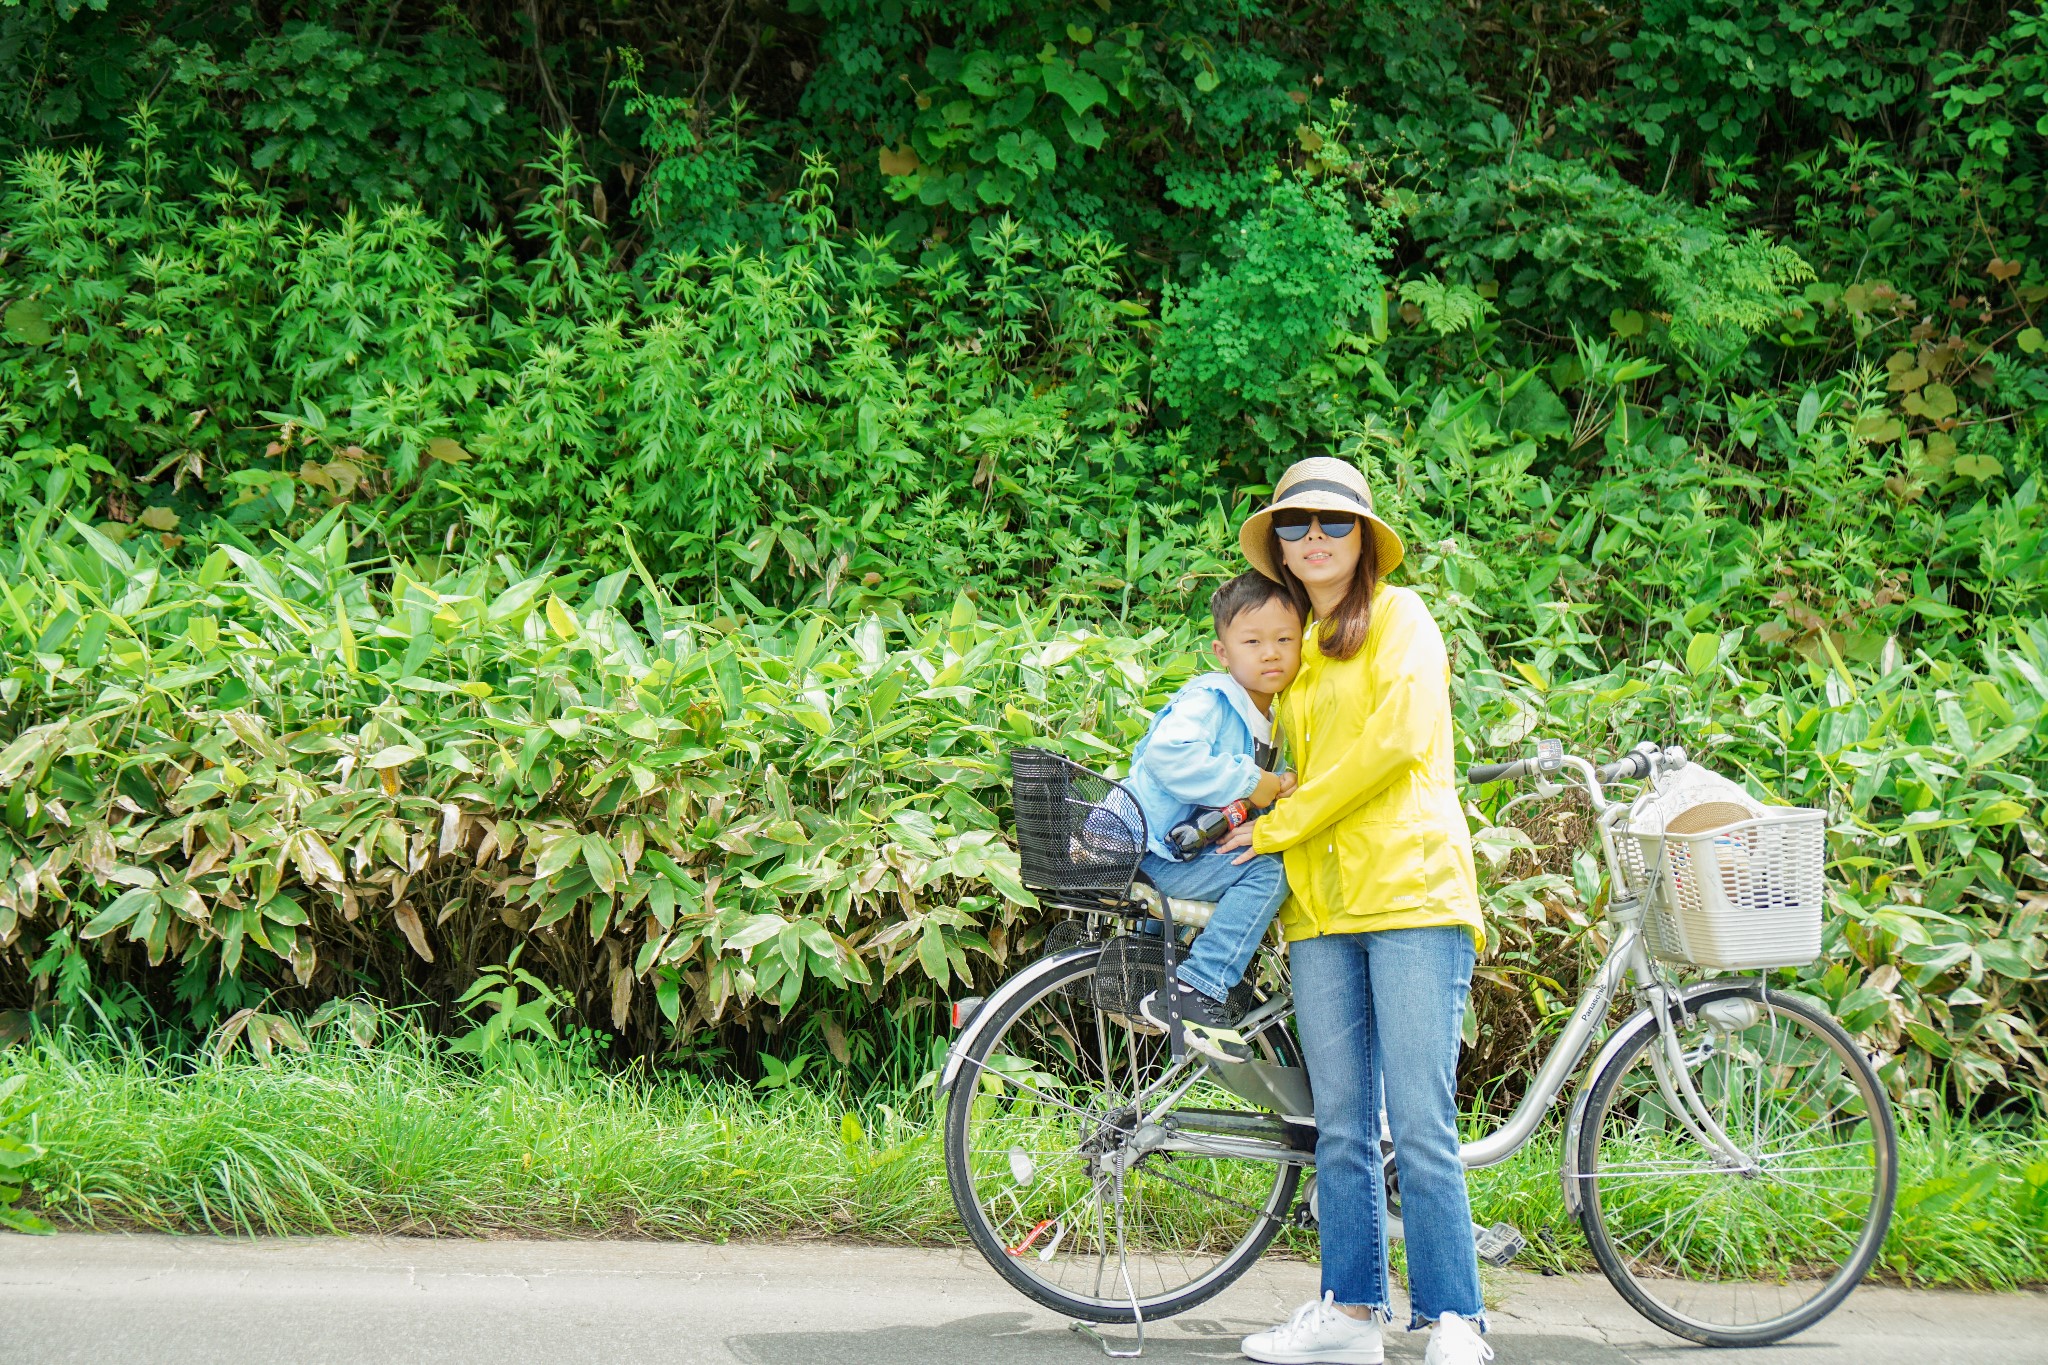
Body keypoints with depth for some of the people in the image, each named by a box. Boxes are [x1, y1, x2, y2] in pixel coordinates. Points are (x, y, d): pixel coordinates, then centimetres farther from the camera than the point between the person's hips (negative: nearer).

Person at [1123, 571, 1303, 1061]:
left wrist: (1279, 790, 5)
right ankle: (1197, 992, -22)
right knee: (1268, 873, -22)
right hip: (1151, 851, -10)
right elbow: (1169, 756, -34)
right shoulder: (1209, 699, -15)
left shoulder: (1264, 720, 15)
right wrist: (1250, 783, -26)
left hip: (1192, 846, 10)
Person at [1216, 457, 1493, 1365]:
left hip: (1411, 891, -6)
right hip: (1320, 909, 6)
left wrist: (1280, 824, -6)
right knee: (1341, 1127, 4)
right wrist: (1248, 808, 12)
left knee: (1420, 1126, -11)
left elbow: (1398, 738, -9)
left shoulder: (1399, 617, 4)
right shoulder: (1295, 648, 23)